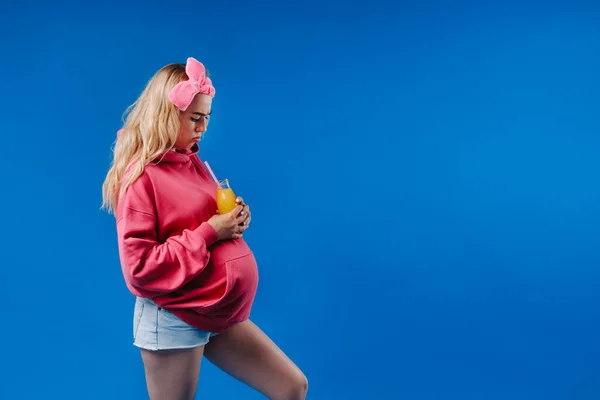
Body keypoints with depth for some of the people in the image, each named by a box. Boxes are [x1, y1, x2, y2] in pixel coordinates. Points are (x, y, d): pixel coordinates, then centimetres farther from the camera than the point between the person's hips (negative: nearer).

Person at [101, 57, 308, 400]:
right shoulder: (141, 178, -16)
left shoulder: (193, 162, 7)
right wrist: (208, 233, -21)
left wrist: (234, 219, -2)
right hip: (173, 319, -7)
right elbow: (140, 267, -20)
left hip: (219, 313, 8)